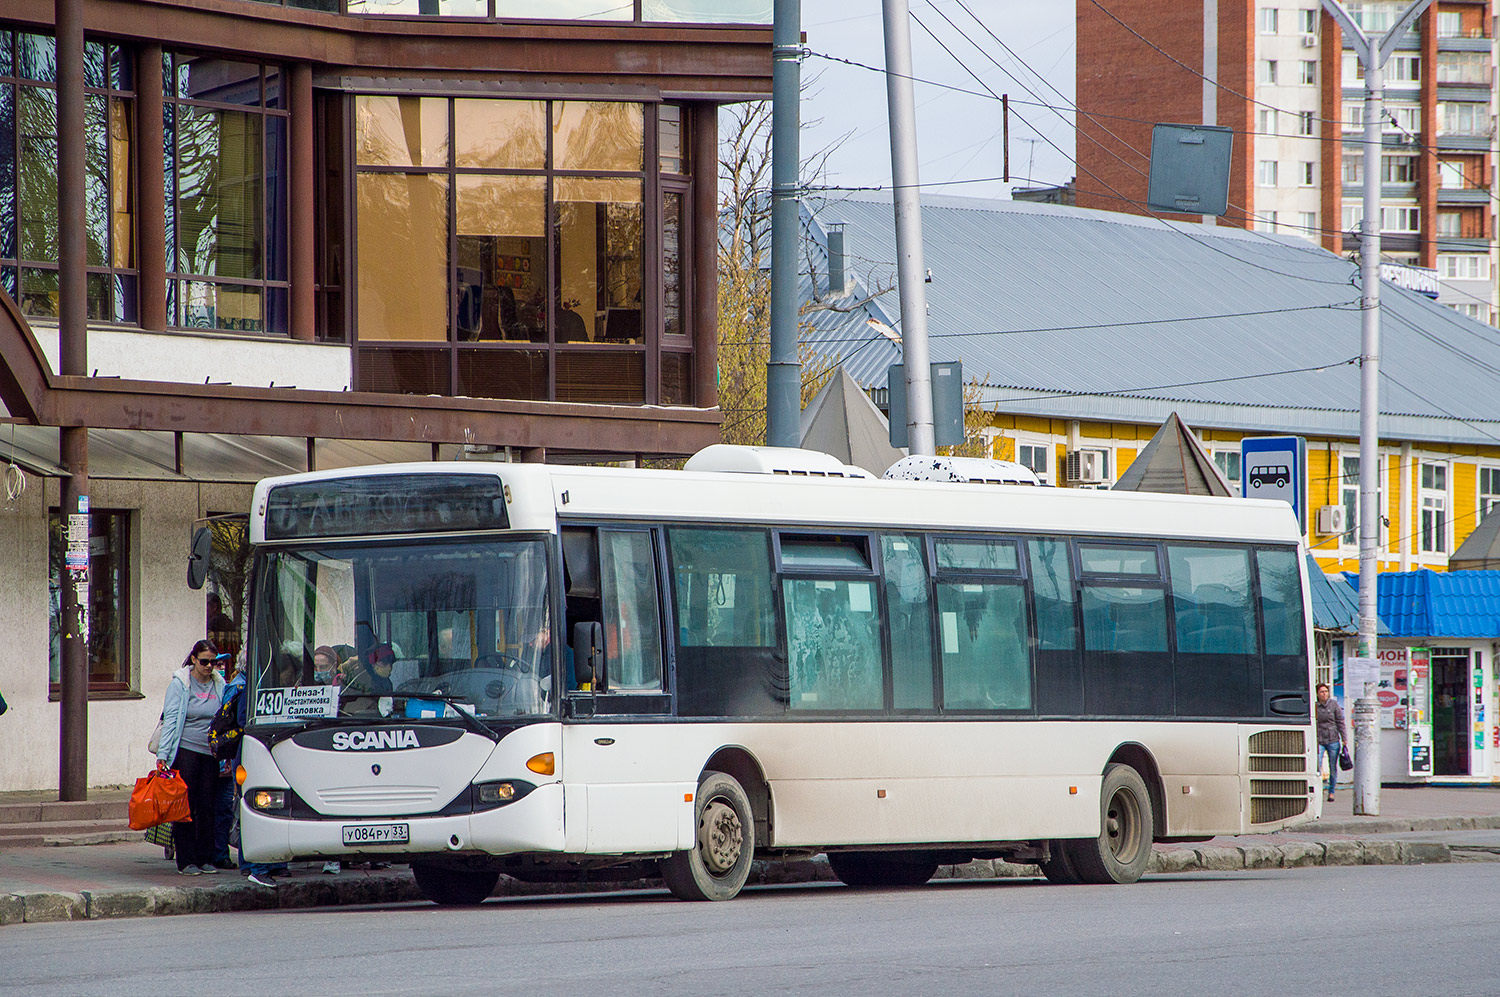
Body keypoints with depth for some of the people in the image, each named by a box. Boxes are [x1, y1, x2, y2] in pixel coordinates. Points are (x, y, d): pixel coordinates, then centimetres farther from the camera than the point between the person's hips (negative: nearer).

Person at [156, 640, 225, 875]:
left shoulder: (220, 685, 10)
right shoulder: (179, 684, -2)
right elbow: (170, 721, -6)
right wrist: (162, 755, -13)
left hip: (210, 752, 4)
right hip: (185, 750, -4)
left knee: (207, 807, 4)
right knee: (185, 805, -3)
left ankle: (205, 859, 11)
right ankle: (186, 861, 0)